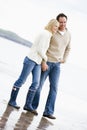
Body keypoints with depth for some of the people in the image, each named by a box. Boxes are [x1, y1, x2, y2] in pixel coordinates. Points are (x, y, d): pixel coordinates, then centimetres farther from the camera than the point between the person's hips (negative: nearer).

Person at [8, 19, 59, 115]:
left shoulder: (48, 35, 17)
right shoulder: (45, 34, -11)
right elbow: (40, 49, -15)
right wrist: (45, 58, -3)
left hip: (38, 62, 9)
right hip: (31, 59, -9)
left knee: (36, 83, -1)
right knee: (22, 80, -2)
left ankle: (28, 105, -1)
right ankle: (12, 100, 7)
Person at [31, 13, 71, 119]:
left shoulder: (68, 34, 6)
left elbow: (68, 48, 21)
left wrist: (64, 59, 11)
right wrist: (43, 62, -18)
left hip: (57, 64, 5)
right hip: (46, 62, -4)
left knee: (54, 88, -3)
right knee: (39, 85, 3)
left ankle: (48, 111, -3)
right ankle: (33, 106, 18)